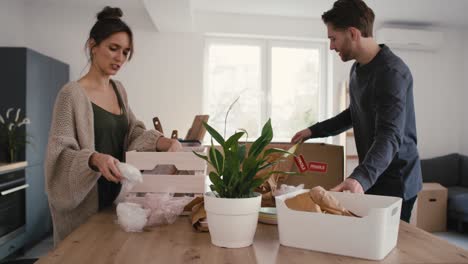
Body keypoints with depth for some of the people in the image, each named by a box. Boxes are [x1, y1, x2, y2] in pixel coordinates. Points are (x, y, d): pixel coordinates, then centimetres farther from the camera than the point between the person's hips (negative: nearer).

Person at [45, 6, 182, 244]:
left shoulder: (119, 90, 8)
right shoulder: (72, 93, -15)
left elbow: (133, 132, 8)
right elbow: (62, 153, -17)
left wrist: (163, 141, -10)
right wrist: (95, 159, -36)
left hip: (114, 192, 7)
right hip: (85, 202, -7)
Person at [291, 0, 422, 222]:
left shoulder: (392, 71, -21)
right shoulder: (357, 69, 8)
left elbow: (389, 136, -31)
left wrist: (360, 178, -45)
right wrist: (314, 131, 18)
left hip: (395, 180, -8)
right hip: (371, 176, 8)